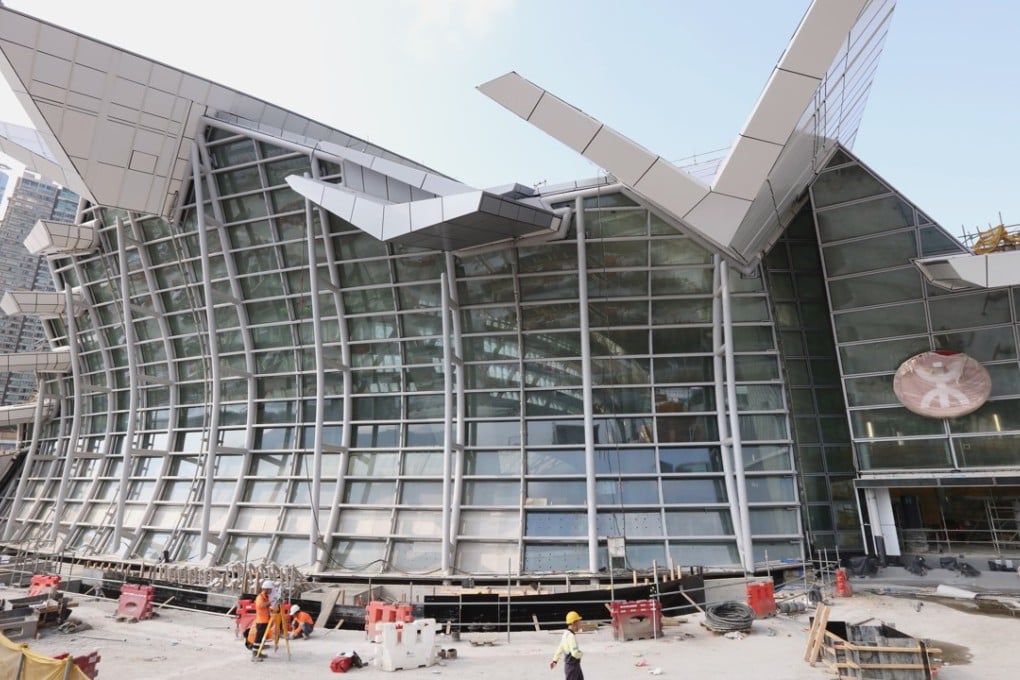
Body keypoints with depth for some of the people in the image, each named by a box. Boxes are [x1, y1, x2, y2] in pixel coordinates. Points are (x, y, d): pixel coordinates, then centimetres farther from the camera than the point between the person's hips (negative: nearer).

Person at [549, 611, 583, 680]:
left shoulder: (566, 633, 6)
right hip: (572, 666, -10)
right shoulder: (571, 636, -25)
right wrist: (581, 653, -10)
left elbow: (560, 648, 15)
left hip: (575, 665, 10)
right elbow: (575, 653, -31)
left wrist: (555, 660, 23)